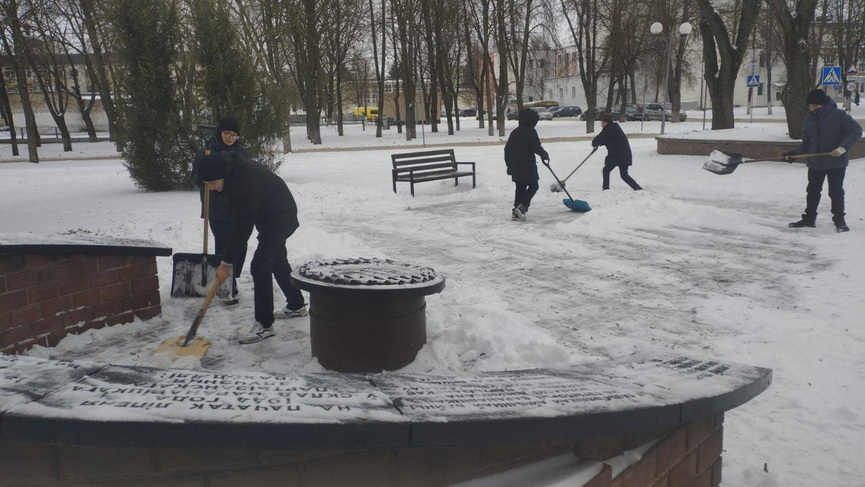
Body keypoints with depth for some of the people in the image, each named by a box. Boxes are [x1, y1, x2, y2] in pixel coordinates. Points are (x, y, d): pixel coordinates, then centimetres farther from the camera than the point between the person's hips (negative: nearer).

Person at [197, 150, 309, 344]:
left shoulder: (245, 185, -36)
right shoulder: (232, 164, -9)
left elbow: (241, 229, -30)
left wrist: (226, 263, -23)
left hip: (278, 219, -10)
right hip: (279, 215, 10)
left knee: (260, 267, -13)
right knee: (277, 260, 21)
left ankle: (264, 324, -9)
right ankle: (296, 305, 36)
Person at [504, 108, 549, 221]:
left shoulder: (514, 132, 13)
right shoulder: (531, 131, -9)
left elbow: (507, 149, 15)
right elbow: (536, 147, -16)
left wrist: (509, 165, 22)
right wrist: (545, 155, 3)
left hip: (515, 166, 7)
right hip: (528, 165, -7)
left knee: (520, 187, 14)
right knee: (533, 186, 4)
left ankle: (516, 211, 13)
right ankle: (522, 207, -13)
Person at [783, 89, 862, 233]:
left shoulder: (838, 115, -13)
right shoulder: (808, 121, 3)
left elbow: (856, 130, -14)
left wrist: (842, 148, -24)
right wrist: (793, 154, -4)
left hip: (836, 163, -5)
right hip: (815, 164, 5)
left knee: (836, 191, -1)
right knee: (812, 191, 14)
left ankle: (839, 220, 12)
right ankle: (809, 218, 27)